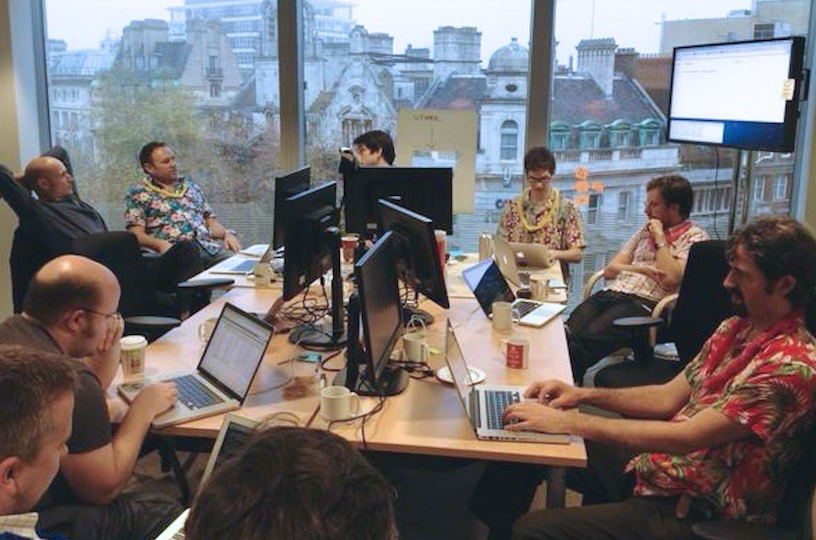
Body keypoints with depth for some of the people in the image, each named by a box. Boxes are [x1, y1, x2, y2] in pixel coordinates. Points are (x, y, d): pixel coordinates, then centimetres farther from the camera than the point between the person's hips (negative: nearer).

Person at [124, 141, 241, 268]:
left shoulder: (191, 187, 25)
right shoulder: (138, 194, 10)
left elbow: (211, 221, 23)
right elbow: (137, 234, 0)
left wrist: (227, 234, 1)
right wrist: (160, 244, -20)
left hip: (209, 245, 4)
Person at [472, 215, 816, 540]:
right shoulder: (734, 329, 6)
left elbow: (685, 438, -28)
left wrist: (568, 422, -27)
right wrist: (584, 395, -3)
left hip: (693, 511, -9)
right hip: (653, 464, 9)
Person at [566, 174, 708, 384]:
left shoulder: (695, 237, 7)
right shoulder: (646, 229, 26)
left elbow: (670, 279, -10)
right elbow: (610, 270, 18)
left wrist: (660, 237, -1)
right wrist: (640, 269, 0)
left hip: (644, 303, -6)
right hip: (611, 293, 6)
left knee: (587, 340, -32)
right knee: (567, 334, -25)